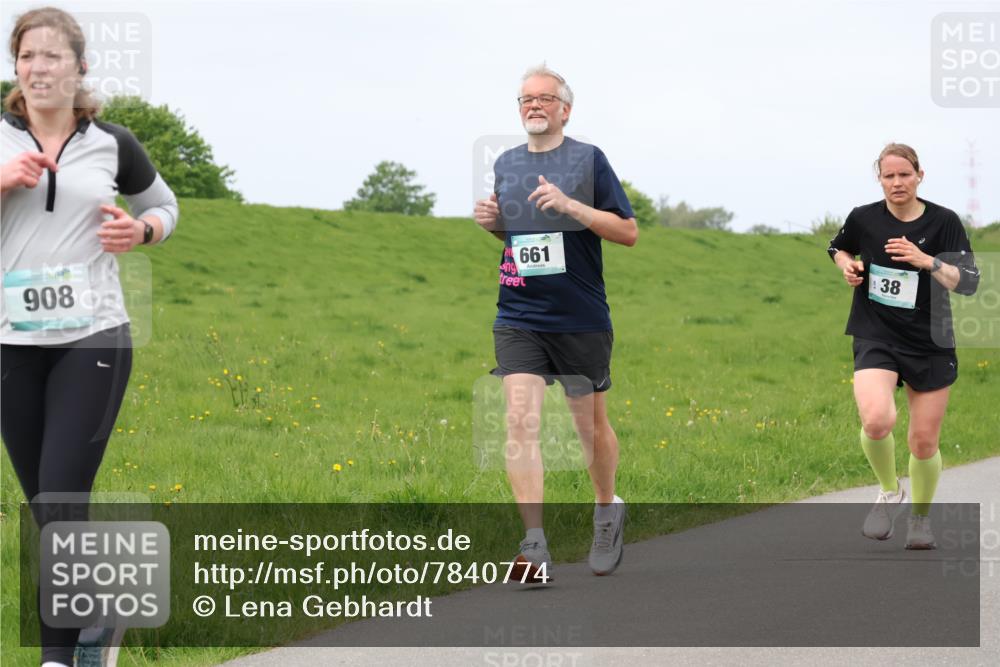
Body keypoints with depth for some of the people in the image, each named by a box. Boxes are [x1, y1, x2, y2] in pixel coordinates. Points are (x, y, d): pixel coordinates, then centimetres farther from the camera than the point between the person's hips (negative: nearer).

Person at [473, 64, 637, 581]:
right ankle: (534, 546, -16)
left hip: (582, 320, -2)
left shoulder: (588, 159, -2)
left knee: (591, 425, 11)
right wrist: (490, 223, 3)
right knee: (520, 421, -14)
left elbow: (628, 232, -5)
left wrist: (570, 205, -18)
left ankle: (607, 509, 39)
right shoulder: (505, 164, 12)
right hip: (518, 320, 3)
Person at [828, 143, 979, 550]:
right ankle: (889, 493, 2)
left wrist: (925, 260, -24)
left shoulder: (943, 221, -6)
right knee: (877, 420, -27)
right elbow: (839, 248, 20)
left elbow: (969, 282, -11)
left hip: (931, 345, 1)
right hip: (876, 338, -1)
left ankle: (920, 517, 34)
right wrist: (847, 266, -2)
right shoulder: (863, 218, -3)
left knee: (924, 442, 7)